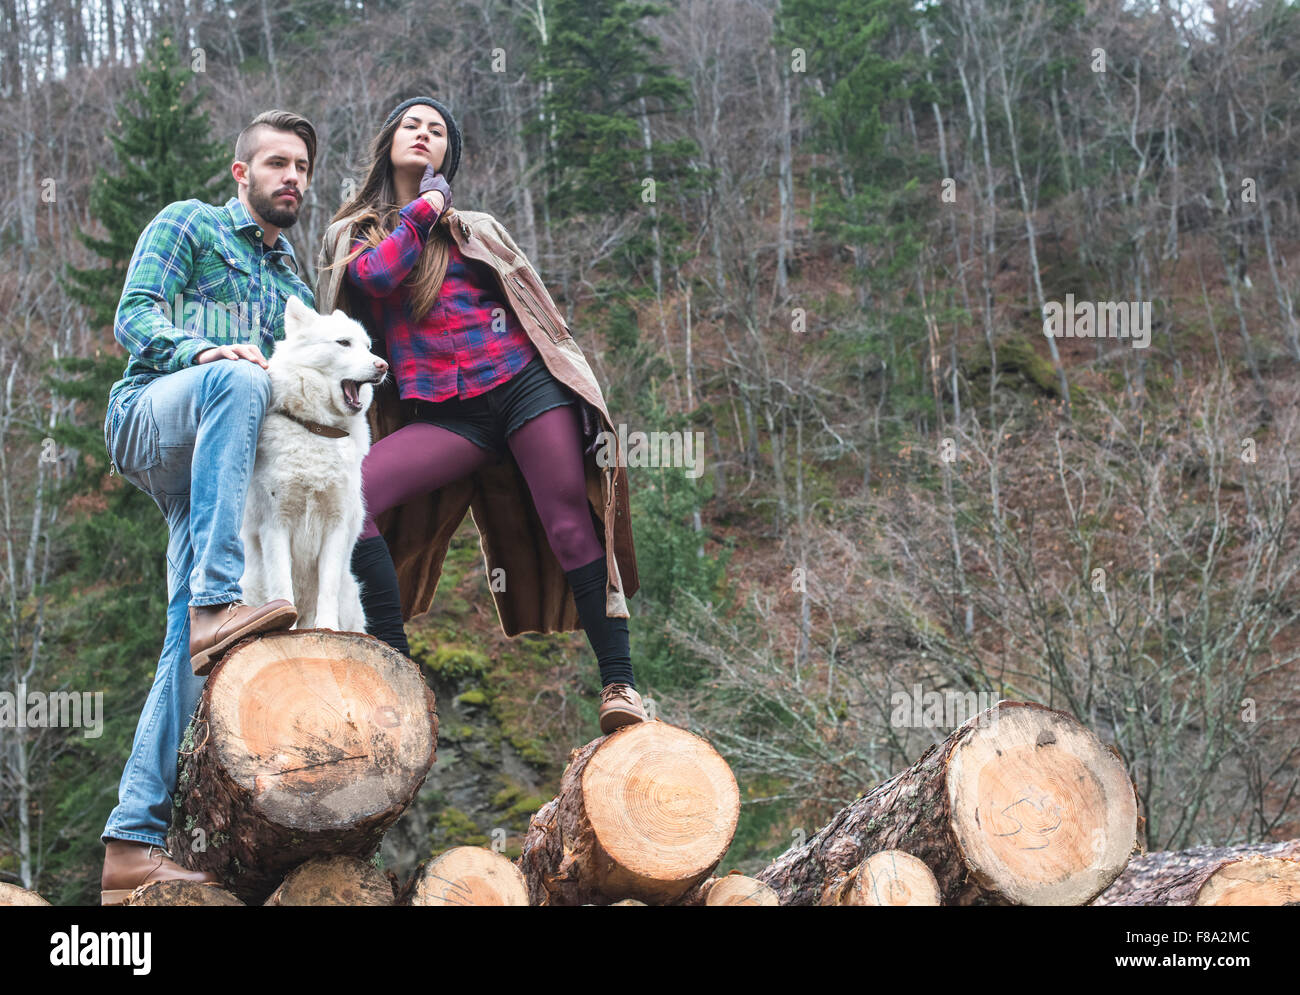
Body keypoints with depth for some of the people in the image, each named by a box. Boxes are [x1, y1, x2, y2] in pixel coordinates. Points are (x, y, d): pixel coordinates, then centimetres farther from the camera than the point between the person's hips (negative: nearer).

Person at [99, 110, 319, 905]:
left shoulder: (295, 286, 30)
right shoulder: (189, 225, 13)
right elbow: (136, 315, -1)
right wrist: (205, 352, -21)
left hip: (215, 466, 5)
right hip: (149, 418, -5)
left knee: (191, 644, -12)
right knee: (238, 380, -38)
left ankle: (135, 842, -16)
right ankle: (216, 601, -47)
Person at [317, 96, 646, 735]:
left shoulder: (474, 228, 18)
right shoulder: (354, 234, 15)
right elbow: (376, 277, -9)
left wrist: (574, 385, 9)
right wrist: (424, 208, 3)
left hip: (525, 384, 0)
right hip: (446, 414, 0)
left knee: (570, 531, -11)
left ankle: (619, 683, -8)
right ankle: (393, 661, -17)